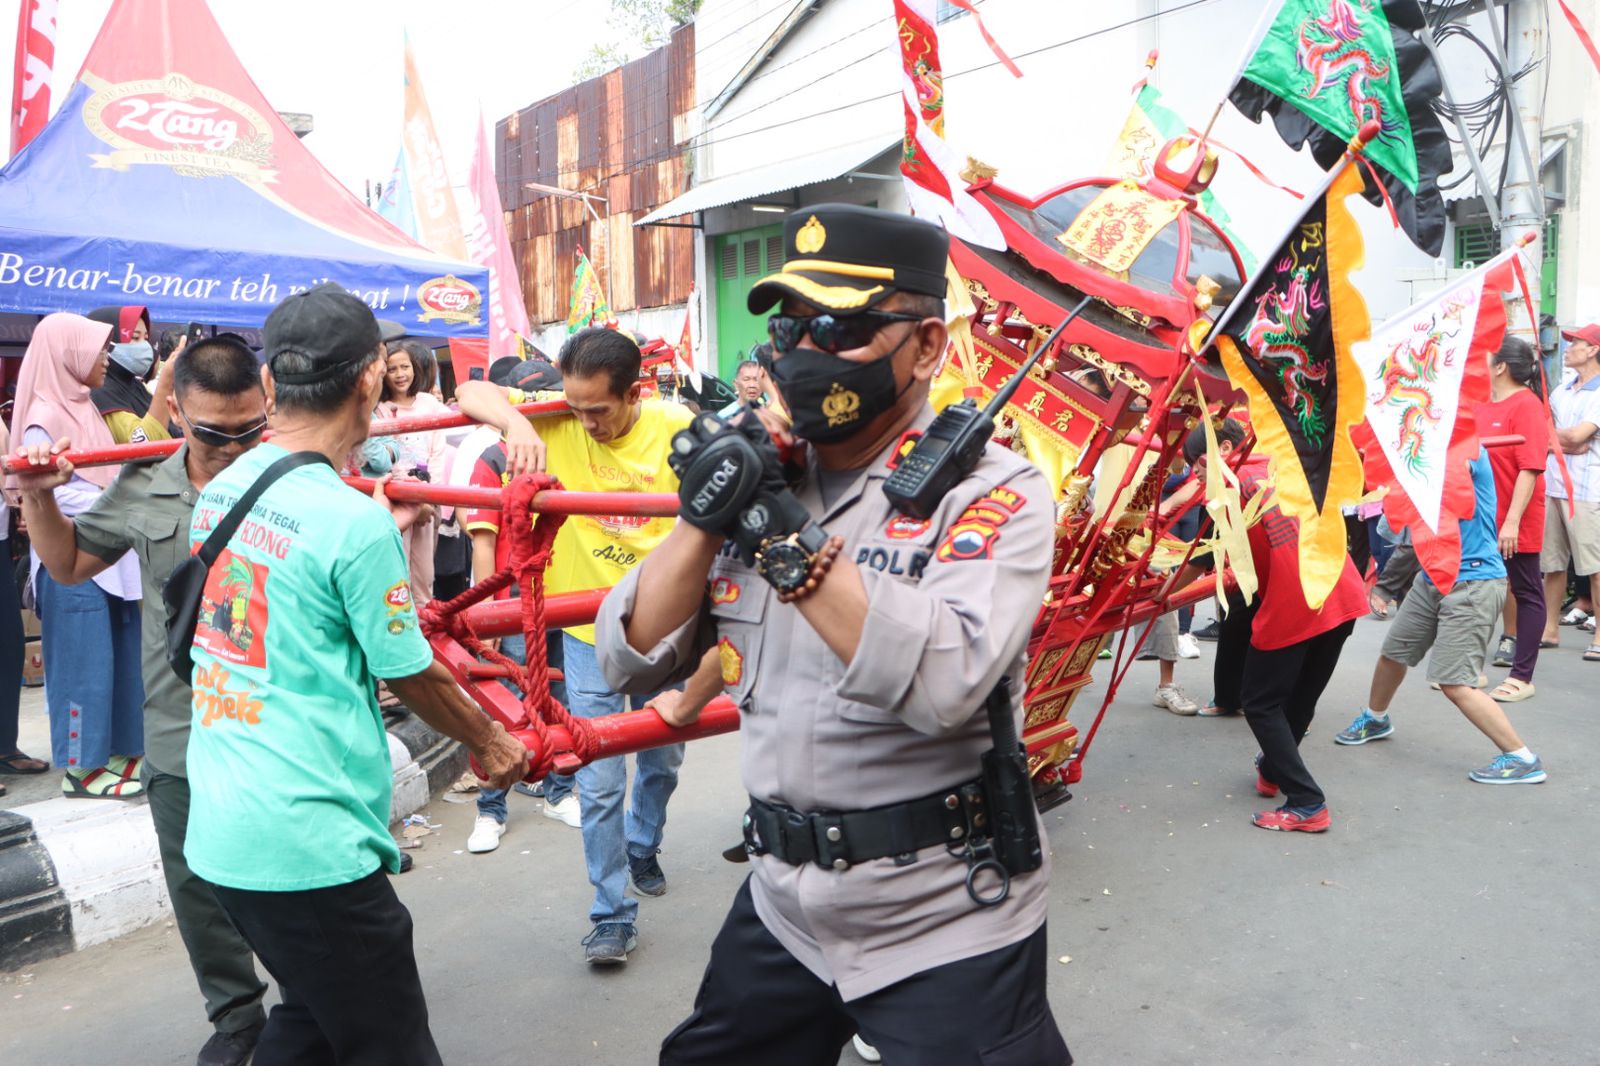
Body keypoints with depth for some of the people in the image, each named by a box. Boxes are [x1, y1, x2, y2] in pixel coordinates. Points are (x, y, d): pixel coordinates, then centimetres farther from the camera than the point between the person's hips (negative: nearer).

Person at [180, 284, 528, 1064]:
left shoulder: (218, 491, 4)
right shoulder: (355, 519, -19)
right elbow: (411, 676, -9)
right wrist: (489, 742, 8)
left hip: (218, 832, 8)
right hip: (309, 847, -8)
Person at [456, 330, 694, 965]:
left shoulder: (675, 428, -11)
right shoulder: (557, 422, -11)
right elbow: (471, 393, -16)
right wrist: (513, 421, -37)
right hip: (589, 630, -1)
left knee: (662, 760, 21)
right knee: (598, 782, -1)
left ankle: (642, 849, 48)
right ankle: (612, 913, 15)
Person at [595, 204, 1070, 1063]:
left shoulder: (990, 489, -12)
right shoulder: (760, 472, 2)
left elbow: (943, 685, -29)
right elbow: (632, 663, -1)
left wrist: (788, 538, -29)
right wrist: (705, 518, -14)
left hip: (943, 920, -5)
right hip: (781, 904, 6)